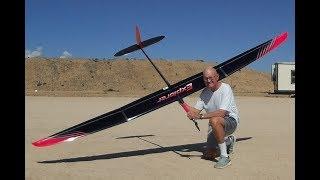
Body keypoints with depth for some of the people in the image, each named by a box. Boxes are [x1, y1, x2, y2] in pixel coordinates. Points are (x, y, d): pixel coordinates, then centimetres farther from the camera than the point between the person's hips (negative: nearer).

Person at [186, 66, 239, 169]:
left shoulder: (225, 88, -19)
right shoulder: (205, 92, 3)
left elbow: (222, 113, -31)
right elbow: (196, 110, 0)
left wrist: (201, 116, -37)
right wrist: (191, 114, -25)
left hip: (231, 120, -7)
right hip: (215, 126, 7)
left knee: (214, 120, -40)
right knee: (208, 155, 7)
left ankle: (225, 157, -28)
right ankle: (229, 141, 35)